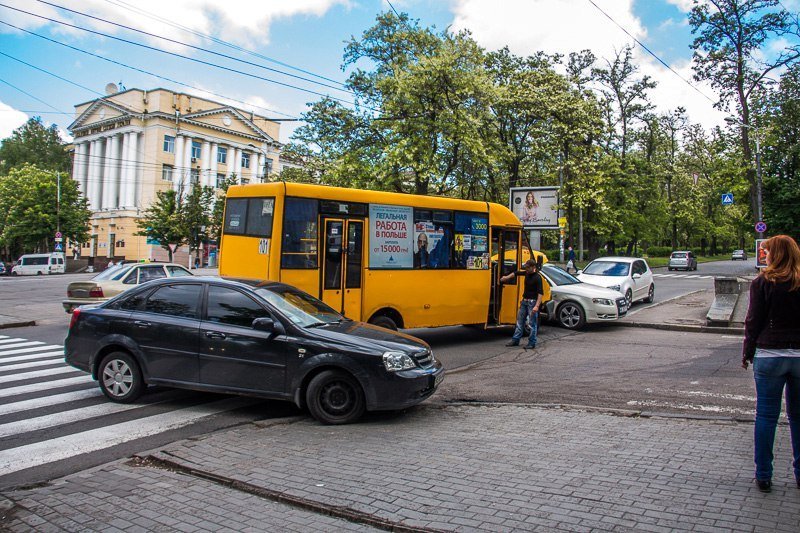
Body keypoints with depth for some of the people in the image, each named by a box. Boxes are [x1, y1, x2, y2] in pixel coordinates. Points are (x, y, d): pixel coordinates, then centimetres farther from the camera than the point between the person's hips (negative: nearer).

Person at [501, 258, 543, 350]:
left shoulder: (537, 278, -17)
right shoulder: (527, 273, 5)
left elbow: (540, 293, -22)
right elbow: (516, 273, 26)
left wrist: (537, 306, -29)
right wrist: (507, 277, 22)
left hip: (532, 302, -8)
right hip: (524, 301, 8)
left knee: (532, 323, 0)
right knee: (520, 321, 12)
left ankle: (532, 343, 7)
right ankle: (515, 340, 19)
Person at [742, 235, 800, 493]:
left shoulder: (762, 283, -7)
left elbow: (753, 322, -5)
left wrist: (747, 353, 5)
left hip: (769, 355, -3)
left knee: (766, 416, 5)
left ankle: (763, 476, 11)